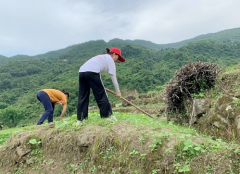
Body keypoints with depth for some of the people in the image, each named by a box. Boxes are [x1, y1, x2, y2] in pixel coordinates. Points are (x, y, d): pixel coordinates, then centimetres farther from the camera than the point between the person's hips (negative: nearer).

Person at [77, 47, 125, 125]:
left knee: (83, 97, 10)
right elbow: (113, 77, 10)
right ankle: (107, 116, 13)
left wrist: (101, 87, 26)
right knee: (101, 94, 4)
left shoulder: (101, 57, 35)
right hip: (91, 72, -7)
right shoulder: (110, 59, 15)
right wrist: (118, 91, 13)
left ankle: (80, 120, 12)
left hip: (81, 71, 8)